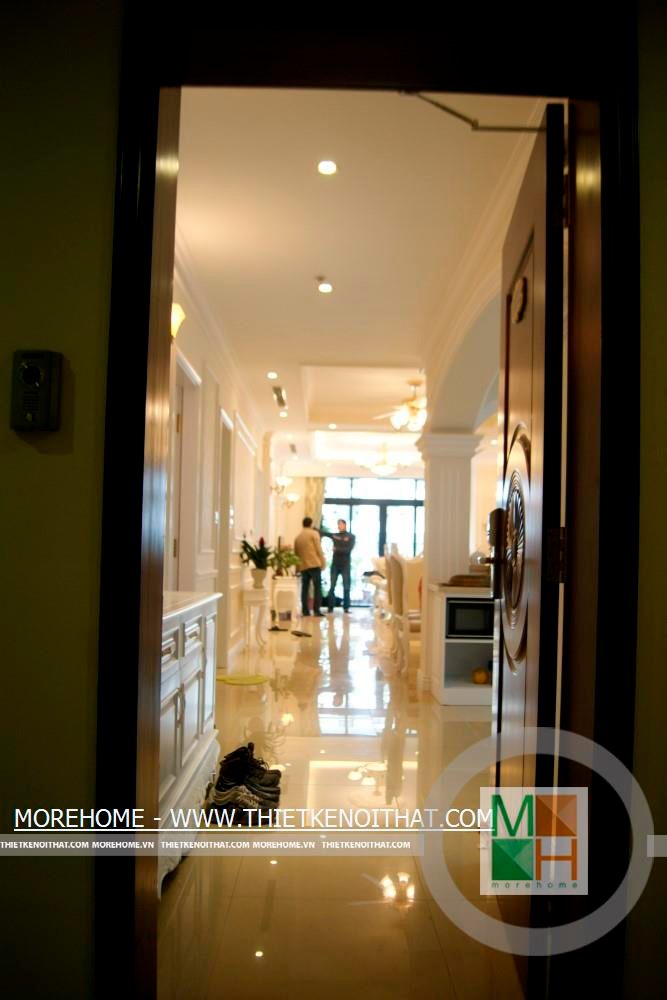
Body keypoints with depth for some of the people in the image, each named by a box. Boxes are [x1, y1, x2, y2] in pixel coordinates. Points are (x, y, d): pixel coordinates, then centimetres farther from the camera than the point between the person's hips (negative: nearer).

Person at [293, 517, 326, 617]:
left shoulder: (298, 537, 15)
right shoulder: (314, 533, 1)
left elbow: (296, 552, 17)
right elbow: (318, 549, -5)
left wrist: (298, 565, 23)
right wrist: (323, 562, 1)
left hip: (303, 566, 5)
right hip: (314, 564, -5)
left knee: (305, 588, 8)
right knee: (317, 587, -3)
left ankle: (305, 610, 6)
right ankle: (317, 610, -10)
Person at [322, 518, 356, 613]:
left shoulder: (351, 537, 1)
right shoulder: (335, 535, 9)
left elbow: (348, 550, -10)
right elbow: (323, 533, 2)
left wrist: (337, 549, -12)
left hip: (345, 565, -2)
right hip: (335, 564, 2)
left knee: (346, 587, 1)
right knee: (332, 586, 0)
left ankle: (346, 608, 7)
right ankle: (330, 608, 4)